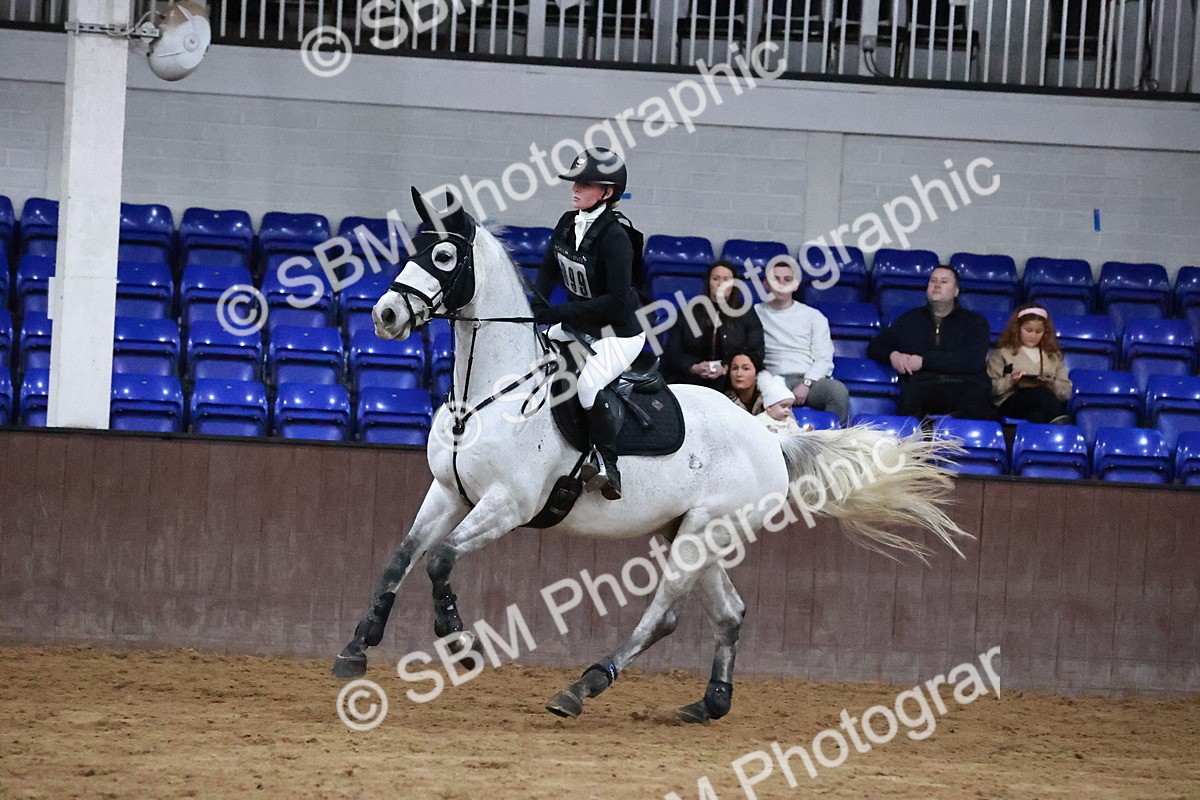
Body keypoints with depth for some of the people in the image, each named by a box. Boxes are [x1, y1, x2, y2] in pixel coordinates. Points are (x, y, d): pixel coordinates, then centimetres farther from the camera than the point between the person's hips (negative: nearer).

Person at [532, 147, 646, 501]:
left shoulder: (614, 237, -24)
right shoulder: (568, 224, -1)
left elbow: (617, 300, -28)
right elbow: (549, 270, 13)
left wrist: (560, 313, -27)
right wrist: (537, 306, -6)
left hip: (619, 332, -9)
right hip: (577, 326, 9)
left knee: (589, 382, -30)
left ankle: (607, 467, -18)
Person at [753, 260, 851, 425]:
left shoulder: (813, 316, 16)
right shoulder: (756, 313, 17)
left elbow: (824, 359, 7)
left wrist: (806, 384, -11)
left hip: (809, 380, 1)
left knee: (838, 391, -32)